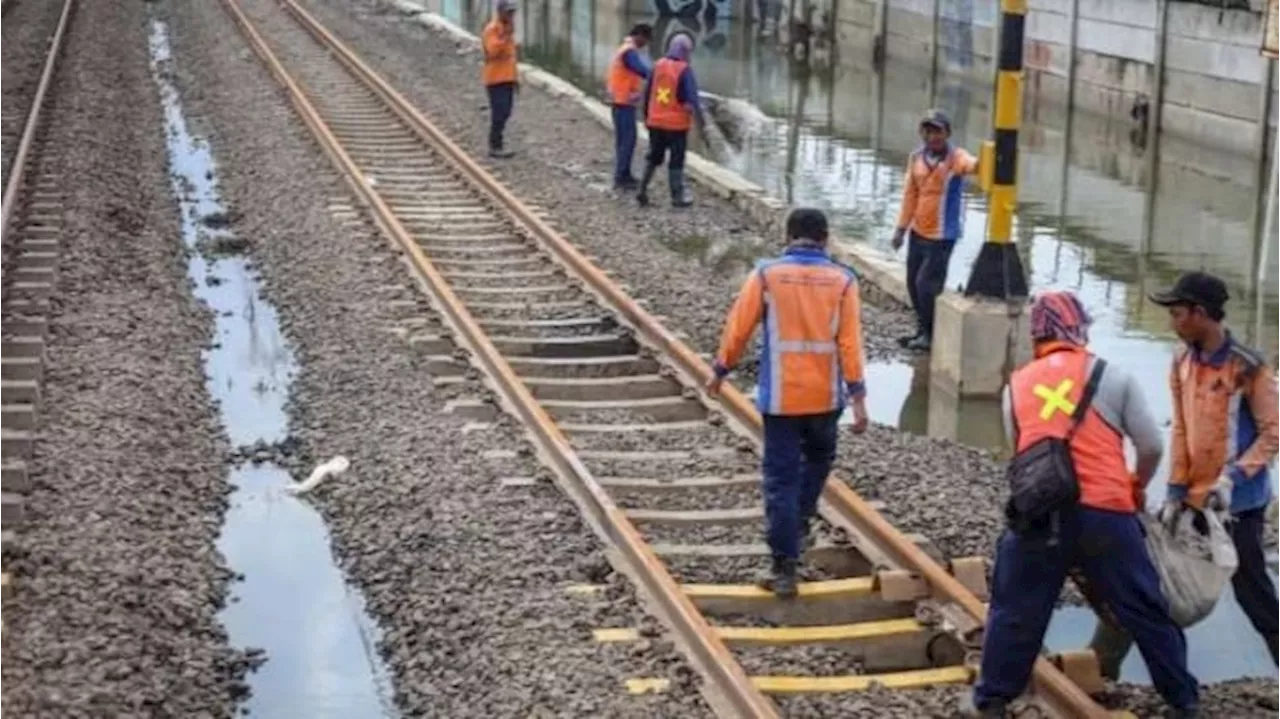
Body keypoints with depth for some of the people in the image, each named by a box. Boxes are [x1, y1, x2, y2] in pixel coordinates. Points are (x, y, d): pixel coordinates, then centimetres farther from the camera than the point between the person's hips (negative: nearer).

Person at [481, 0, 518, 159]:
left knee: (505, 112, 10)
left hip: (507, 79, 9)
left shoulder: (507, 28, 16)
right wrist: (506, 36, -25)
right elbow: (492, 52, -23)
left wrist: (515, 78, 20)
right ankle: (495, 147, -6)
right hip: (496, 79, -9)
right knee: (499, 113, -10)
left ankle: (496, 144, 17)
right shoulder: (492, 29, -12)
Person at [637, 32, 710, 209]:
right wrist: (701, 126, -13)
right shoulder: (685, 71, -14)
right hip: (677, 124, -5)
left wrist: (646, 116, 22)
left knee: (653, 157, 18)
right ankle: (678, 197, 13)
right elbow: (693, 100, -16)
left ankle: (643, 191, 17)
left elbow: (647, 93, 9)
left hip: (655, 122, 5)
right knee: (676, 161, 6)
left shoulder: (657, 66, 2)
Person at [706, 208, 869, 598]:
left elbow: (738, 328, -2)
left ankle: (785, 569, -1)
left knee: (782, 478, 2)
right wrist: (857, 396, -5)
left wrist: (720, 372, 12)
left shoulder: (766, 274, -6)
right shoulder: (842, 279, -4)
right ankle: (798, 522, 34)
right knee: (818, 457, 30)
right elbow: (850, 341, -8)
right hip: (824, 395, 1)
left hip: (780, 395, -1)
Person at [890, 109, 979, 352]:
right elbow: (910, 194, 10)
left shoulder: (956, 157, -15)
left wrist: (981, 163, -63)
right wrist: (901, 227, 10)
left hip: (942, 234, -7)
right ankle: (923, 330, 32)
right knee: (913, 283, 15)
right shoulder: (916, 158, 3)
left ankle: (934, 335, 7)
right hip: (918, 231, 7)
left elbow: (971, 164, -40)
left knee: (927, 284, -9)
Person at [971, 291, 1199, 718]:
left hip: (1037, 516, 2)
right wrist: (1136, 487, 27)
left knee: (1015, 612, 16)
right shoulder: (1112, 377, 4)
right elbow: (1151, 446, 7)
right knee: (1145, 610, 12)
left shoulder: (1016, 386, 13)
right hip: (1104, 515, -2)